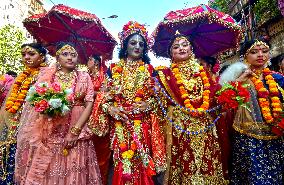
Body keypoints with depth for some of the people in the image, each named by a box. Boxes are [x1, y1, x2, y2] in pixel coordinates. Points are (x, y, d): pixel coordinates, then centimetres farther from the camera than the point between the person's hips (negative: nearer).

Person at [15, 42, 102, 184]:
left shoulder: (84, 77, 3)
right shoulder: (46, 73, 5)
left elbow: (89, 104, -3)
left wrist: (75, 131, -11)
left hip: (77, 128, 0)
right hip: (49, 131, 1)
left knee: (72, 172, 6)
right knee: (44, 171, 6)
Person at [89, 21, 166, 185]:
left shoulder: (149, 69, 8)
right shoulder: (114, 69, 7)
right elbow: (104, 96, 5)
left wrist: (149, 104, -11)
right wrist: (110, 108, -12)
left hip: (143, 126, 0)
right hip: (120, 126, 0)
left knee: (142, 164, 5)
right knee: (122, 163, 6)